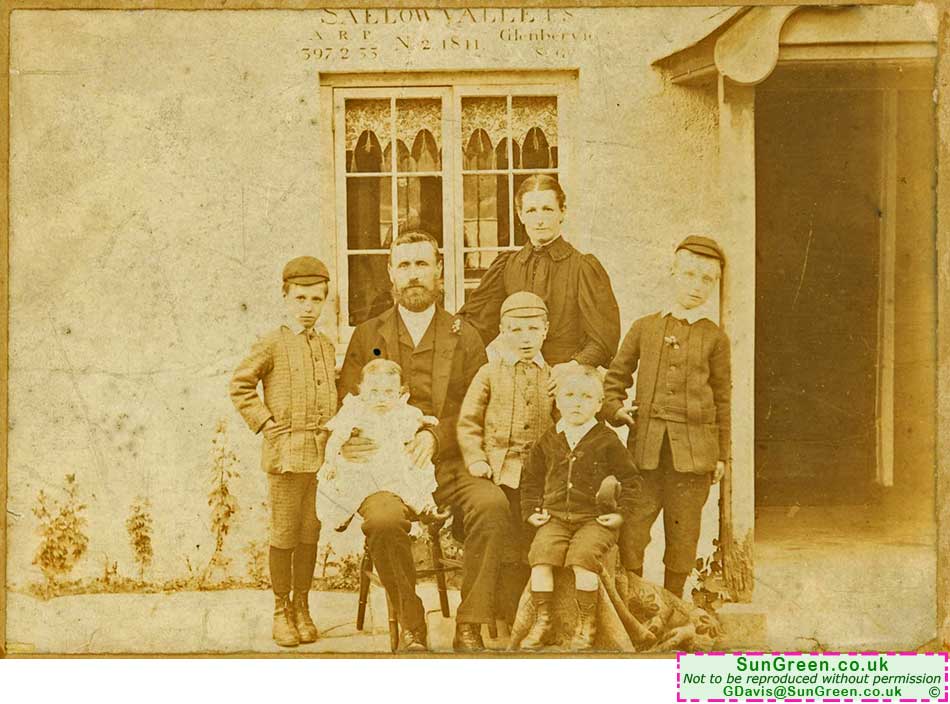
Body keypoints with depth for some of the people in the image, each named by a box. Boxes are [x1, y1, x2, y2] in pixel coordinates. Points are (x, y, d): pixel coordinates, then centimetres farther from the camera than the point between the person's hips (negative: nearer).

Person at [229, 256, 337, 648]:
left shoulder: (327, 347, 13)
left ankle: (302, 607, 21)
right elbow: (240, 386, -4)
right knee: (284, 535, 1)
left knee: (310, 534, 10)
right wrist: (266, 424, -8)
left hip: (323, 454, 5)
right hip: (286, 454, -4)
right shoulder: (272, 345, -4)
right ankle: (281, 611, 13)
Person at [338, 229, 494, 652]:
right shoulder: (367, 337, 16)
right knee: (382, 518, -35)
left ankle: (469, 627, -21)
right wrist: (350, 443, -10)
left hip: (449, 466, 0)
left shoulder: (465, 337, 15)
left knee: (491, 504, -32)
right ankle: (411, 628, -14)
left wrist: (436, 437, -11)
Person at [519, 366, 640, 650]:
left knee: (583, 557, -28)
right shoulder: (549, 440, 11)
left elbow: (629, 478, 7)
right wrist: (531, 510, 11)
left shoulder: (607, 440, 2)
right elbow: (531, 478, 21)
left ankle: (586, 624, -14)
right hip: (555, 517, 3)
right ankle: (542, 621, -11)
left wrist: (621, 512, -1)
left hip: (595, 520, -3)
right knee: (540, 554, -22)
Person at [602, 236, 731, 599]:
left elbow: (722, 398, 9)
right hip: (646, 446, 1)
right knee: (631, 526, -3)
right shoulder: (644, 328, 9)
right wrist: (614, 409, -2)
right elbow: (615, 375, 17)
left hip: (694, 450, 0)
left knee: (683, 531, 5)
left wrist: (722, 454, 7)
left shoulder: (714, 337, 6)